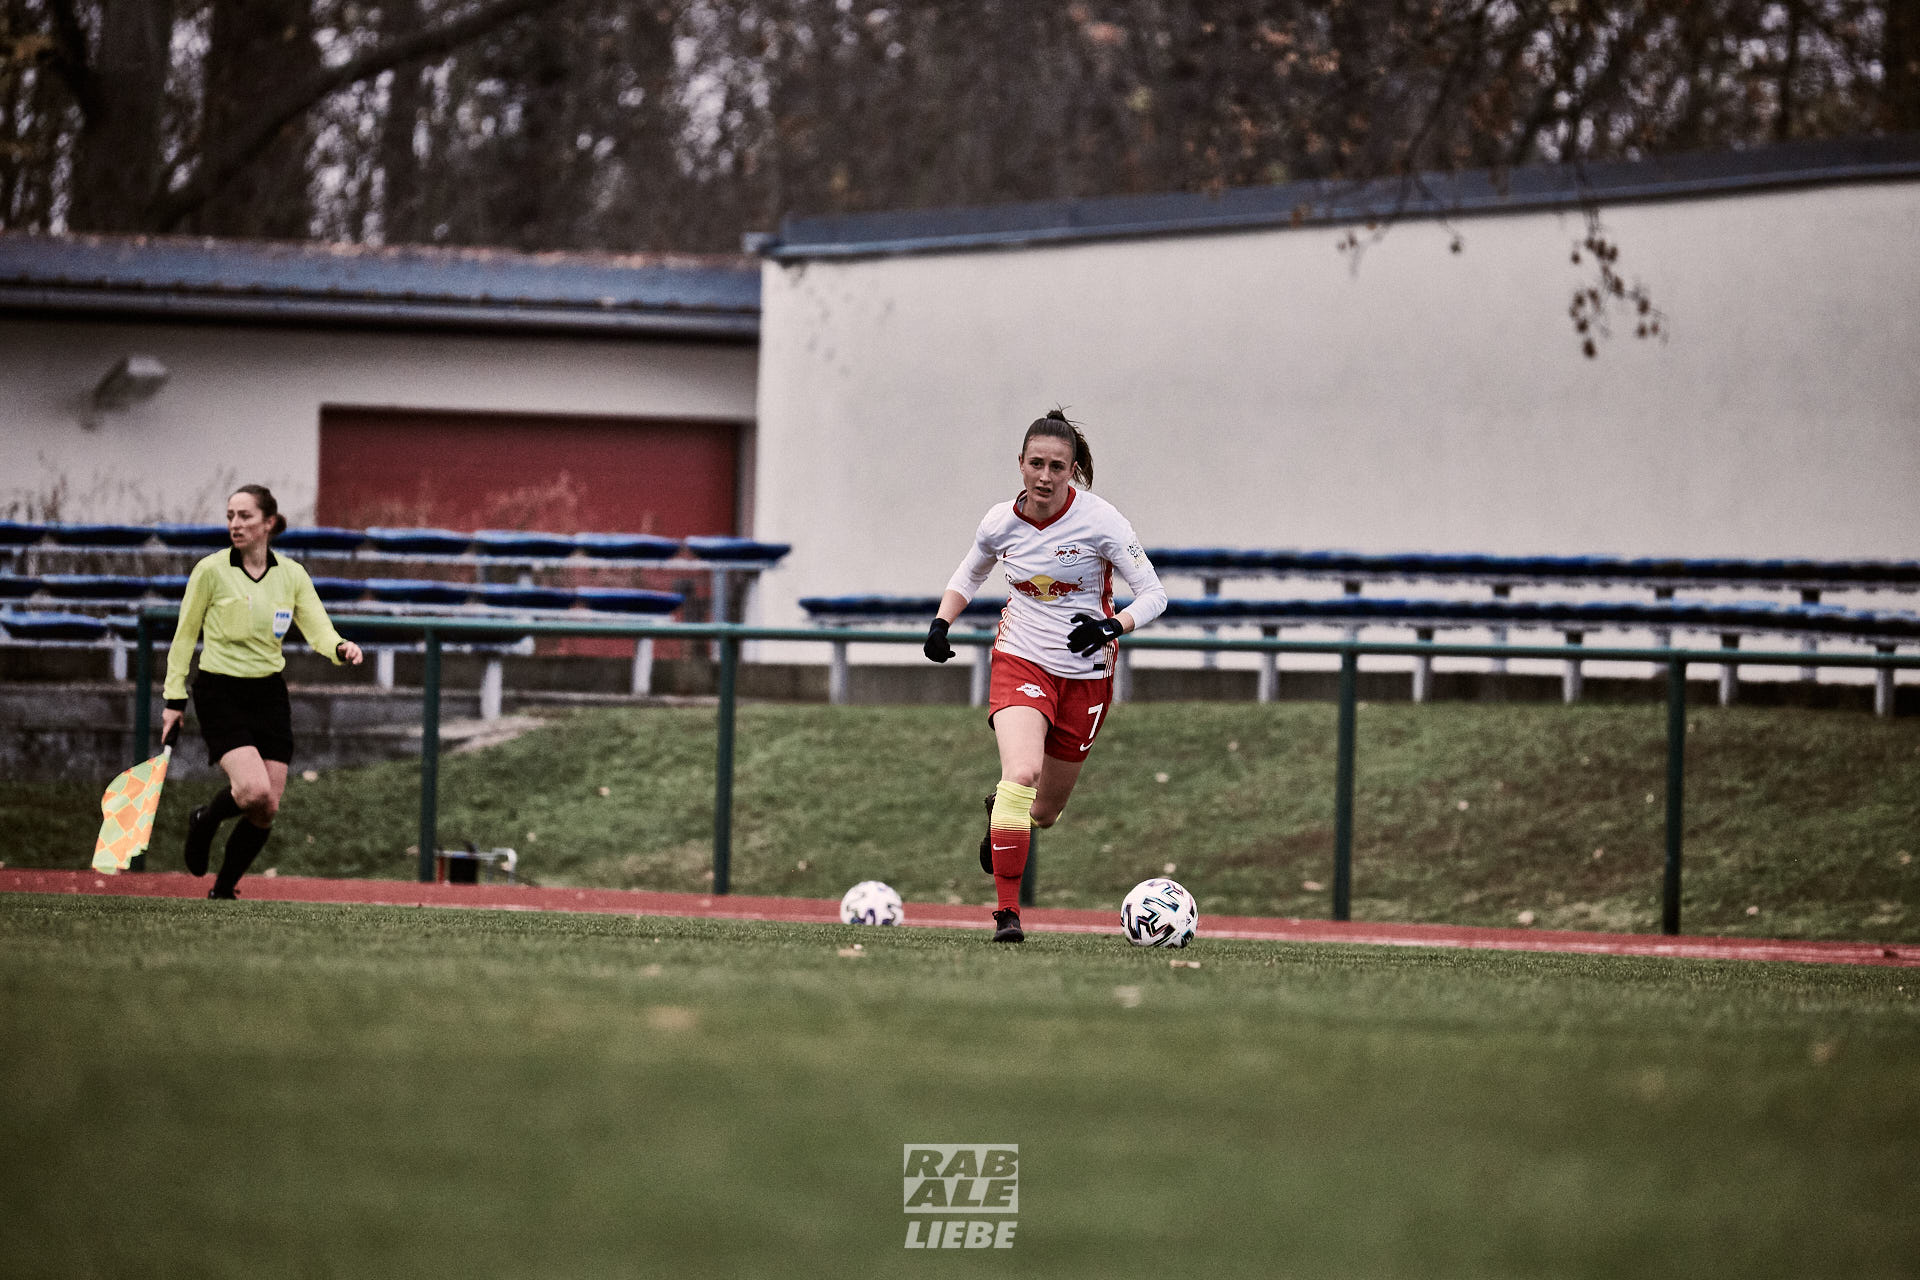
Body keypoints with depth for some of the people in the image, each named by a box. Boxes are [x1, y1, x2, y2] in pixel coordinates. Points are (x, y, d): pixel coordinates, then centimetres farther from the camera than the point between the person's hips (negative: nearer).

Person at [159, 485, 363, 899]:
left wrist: (341, 648, -24)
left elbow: (319, 631, -1)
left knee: (266, 810, -1)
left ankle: (223, 890, 18)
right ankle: (204, 821, 9)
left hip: (269, 694, 4)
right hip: (220, 693, -4)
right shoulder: (211, 570, -6)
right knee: (254, 790, -24)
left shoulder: (291, 575, 4)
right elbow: (184, 636, 1)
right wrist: (174, 700, -1)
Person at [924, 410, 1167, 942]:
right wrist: (941, 622, -3)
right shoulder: (1001, 523, -6)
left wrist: (1112, 627, -31)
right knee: (1022, 772, -28)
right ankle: (1006, 911, -23)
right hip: (1021, 660, 0)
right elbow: (968, 576, 15)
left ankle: (1000, 812, 53)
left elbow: (1153, 593, -13)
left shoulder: (1099, 520, -15)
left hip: (1086, 673, 0)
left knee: (1044, 810, 13)